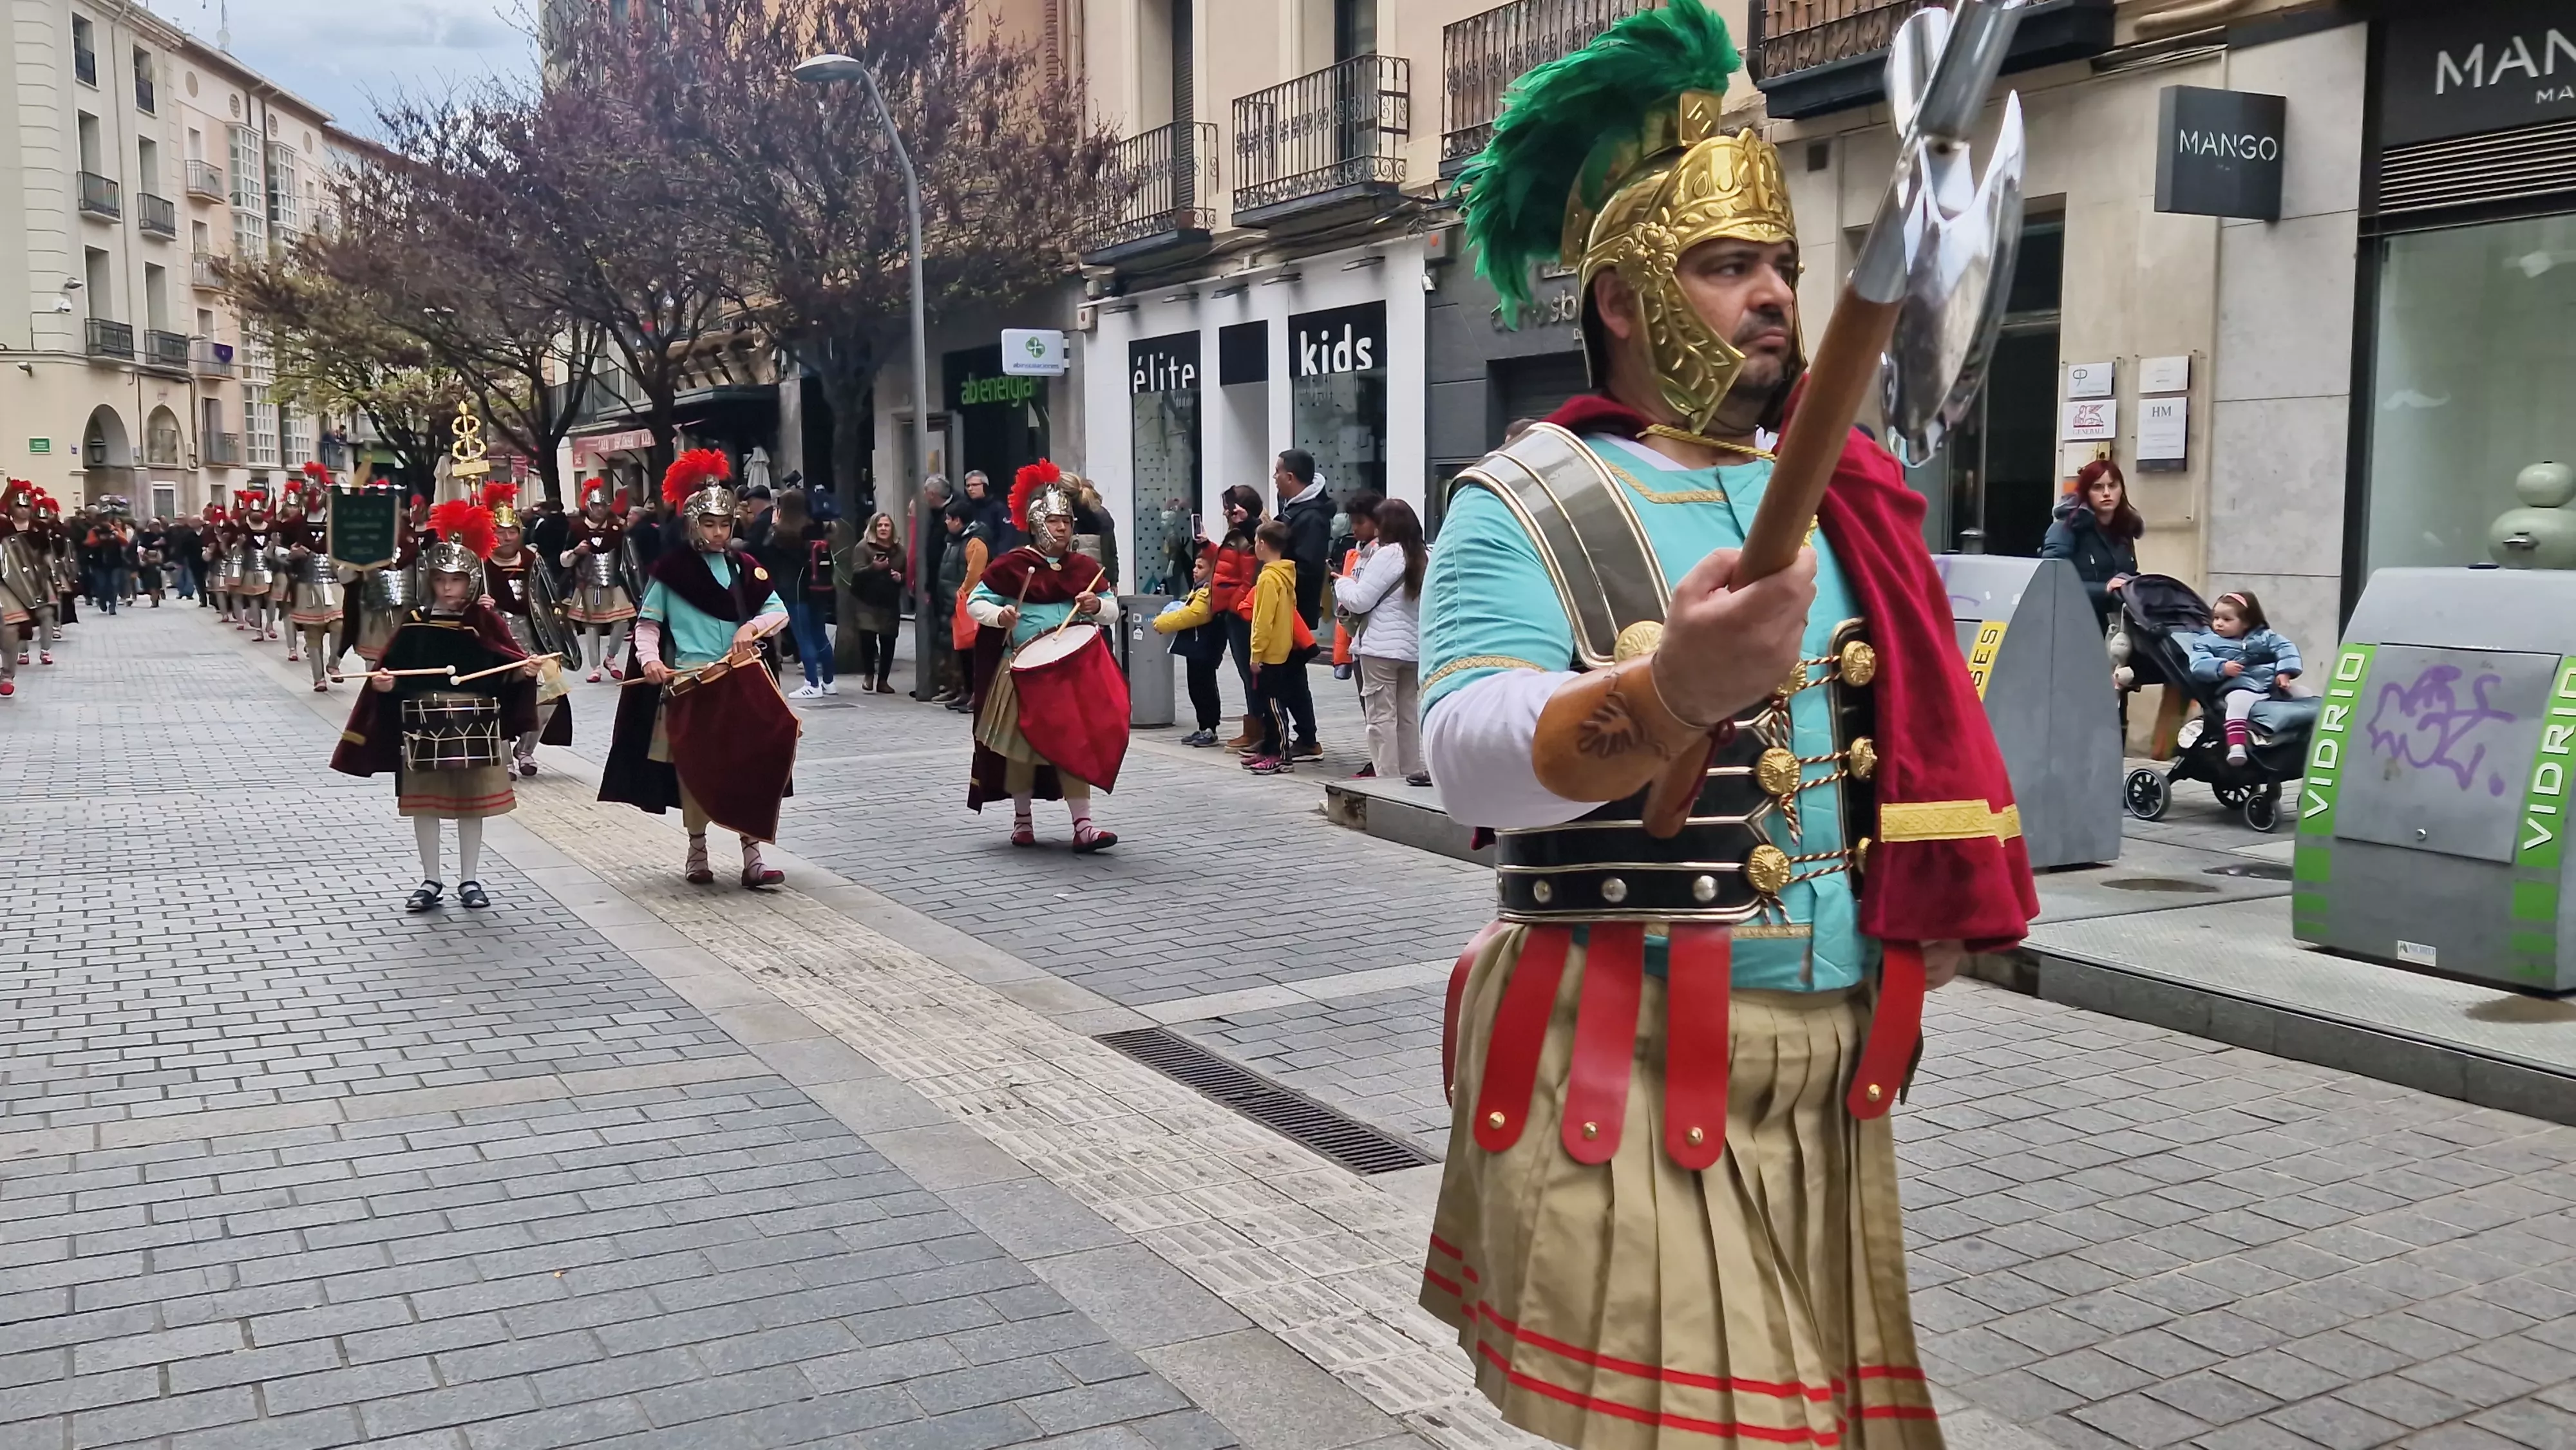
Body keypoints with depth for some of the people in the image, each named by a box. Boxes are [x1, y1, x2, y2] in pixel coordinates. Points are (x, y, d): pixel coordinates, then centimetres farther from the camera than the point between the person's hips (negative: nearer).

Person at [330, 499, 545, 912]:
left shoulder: (485, 621, -1)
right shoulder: (416, 623, 0)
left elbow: (507, 669, -2)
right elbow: (392, 671, 2)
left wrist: (525, 670, -22)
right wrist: (383, 681, -19)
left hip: (474, 725, -1)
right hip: (424, 723, 1)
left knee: (471, 802, 9)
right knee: (425, 802, 8)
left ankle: (470, 880, 21)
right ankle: (431, 880, 20)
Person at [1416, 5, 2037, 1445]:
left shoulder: (1844, 489, 9)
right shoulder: (1523, 509, -10)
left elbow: (1914, 724, 21)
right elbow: (1472, 758, -27)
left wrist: (1929, 914, 10)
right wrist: (1669, 696, -44)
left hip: (1830, 1059, 6)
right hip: (1623, 1070, -6)